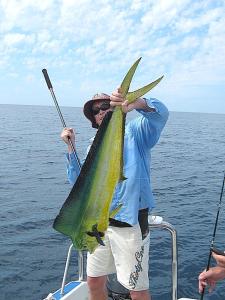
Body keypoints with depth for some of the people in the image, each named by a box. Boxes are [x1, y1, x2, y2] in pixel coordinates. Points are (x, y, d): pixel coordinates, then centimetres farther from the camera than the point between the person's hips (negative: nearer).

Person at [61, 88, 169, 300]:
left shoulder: (134, 132, -4)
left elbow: (160, 114, -23)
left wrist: (135, 104, -44)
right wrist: (71, 148, 0)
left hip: (130, 223, -5)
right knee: (94, 283, 17)